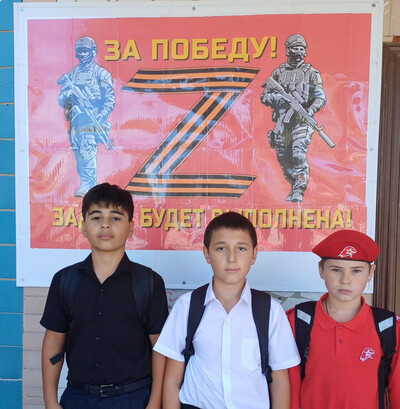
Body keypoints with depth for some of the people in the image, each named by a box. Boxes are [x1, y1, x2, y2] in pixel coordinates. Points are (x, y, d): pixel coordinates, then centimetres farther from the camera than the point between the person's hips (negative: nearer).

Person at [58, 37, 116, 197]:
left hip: (92, 119, -6)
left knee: (87, 151, -17)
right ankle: (88, 184, 16)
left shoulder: (101, 73, 2)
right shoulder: (72, 74, 18)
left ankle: (88, 185, -15)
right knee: (78, 153, 7)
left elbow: (110, 98, -3)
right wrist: (66, 94, -5)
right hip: (75, 119, 6)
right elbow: (61, 101, 18)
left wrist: (102, 116, -16)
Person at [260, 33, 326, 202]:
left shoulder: (310, 72, 7)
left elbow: (321, 97, 0)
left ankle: (298, 192, -14)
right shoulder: (278, 72, 14)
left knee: (299, 155, -18)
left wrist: (311, 109, -20)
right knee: (284, 158, 7)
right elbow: (264, 97, 15)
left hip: (302, 120, -3)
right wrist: (275, 97, -8)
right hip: (282, 121, 4)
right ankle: (296, 187, 26)